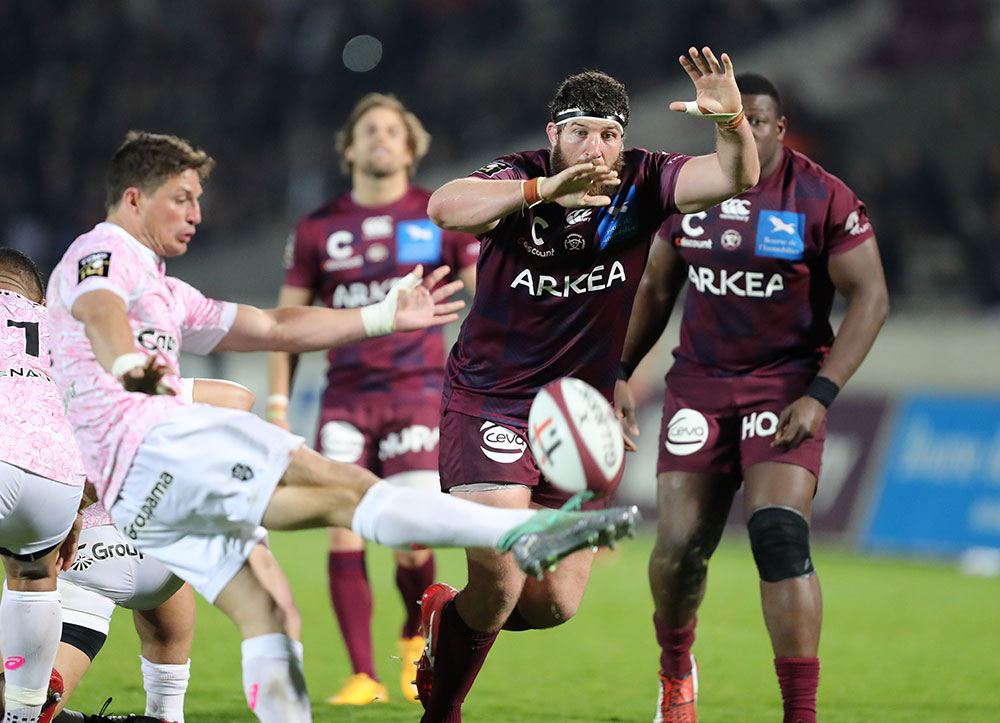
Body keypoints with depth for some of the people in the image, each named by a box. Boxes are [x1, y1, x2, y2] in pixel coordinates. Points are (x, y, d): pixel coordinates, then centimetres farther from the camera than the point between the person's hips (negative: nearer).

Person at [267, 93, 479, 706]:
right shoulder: (319, 228, 9)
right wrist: (278, 405, 5)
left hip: (417, 395, -2)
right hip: (345, 398, 2)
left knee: (412, 541, -12)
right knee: (344, 534, -10)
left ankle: (415, 636, 20)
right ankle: (364, 677, -2)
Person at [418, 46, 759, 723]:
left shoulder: (641, 183, -6)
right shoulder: (522, 175, -14)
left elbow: (737, 177, -19)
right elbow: (448, 208, -35)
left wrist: (731, 118, -41)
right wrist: (547, 188, -49)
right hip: (489, 403, -4)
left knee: (557, 603, 5)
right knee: (499, 581, -16)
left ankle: (445, 616, 35)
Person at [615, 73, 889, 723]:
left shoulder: (825, 200, -8)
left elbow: (870, 298, -8)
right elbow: (657, 288, 18)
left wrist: (819, 395, -16)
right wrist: (620, 372, 10)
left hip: (786, 387, -3)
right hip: (700, 384, 3)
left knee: (780, 535, -20)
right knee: (680, 547, -1)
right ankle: (675, 669, 31)